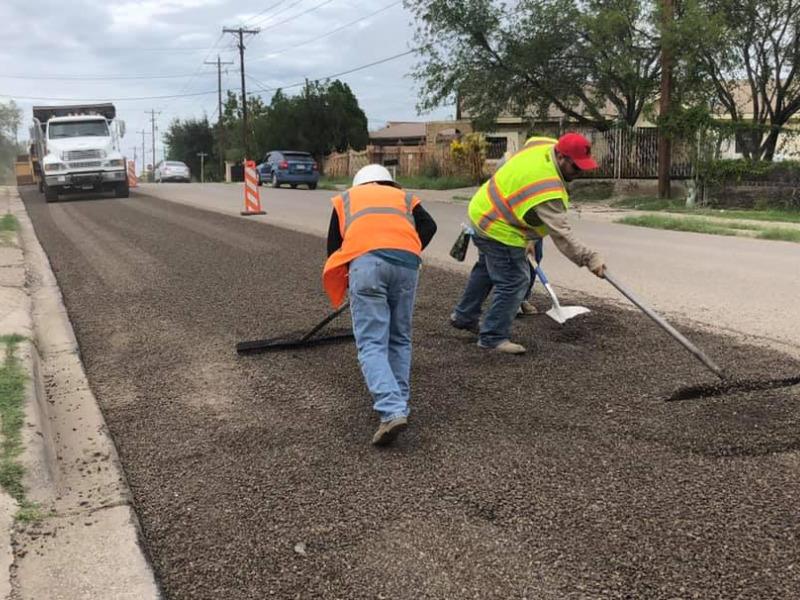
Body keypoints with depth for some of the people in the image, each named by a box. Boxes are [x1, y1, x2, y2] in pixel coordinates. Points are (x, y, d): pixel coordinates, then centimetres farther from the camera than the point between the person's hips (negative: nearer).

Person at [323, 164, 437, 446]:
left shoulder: (345, 198, 32)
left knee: (372, 344, -5)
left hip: (365, 262, -2)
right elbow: (428, 226, 15)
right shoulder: (404, 196, 34)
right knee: (400, 340, 18)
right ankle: (398, 402, 18)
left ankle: (392, 411, -20)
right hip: (406, 262, 2)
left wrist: (347, 279, 38)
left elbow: (333, 245, 26)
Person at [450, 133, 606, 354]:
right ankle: (493, 337, 5)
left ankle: (464, 316, 44)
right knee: (514, 282, -5)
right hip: (500, 230, -11)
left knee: (487, 267, 28)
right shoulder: (548, 189, -31)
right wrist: (589, 258, -31)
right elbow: (560, 233, -32)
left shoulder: (544, 144, -5)